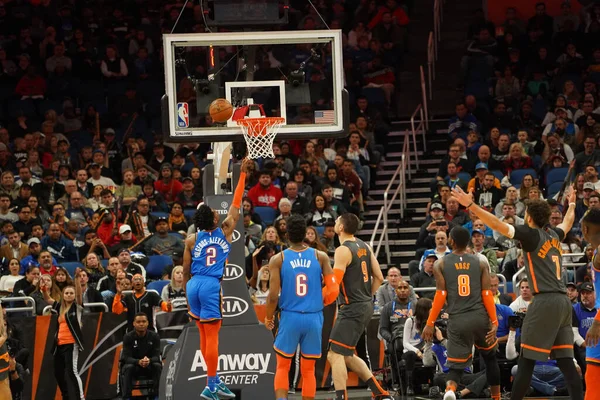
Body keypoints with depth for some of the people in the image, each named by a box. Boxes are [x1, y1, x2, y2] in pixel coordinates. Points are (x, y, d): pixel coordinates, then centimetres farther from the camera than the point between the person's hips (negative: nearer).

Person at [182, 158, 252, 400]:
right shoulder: (225, 231, -2)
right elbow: (236, 204, 5)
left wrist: (187, 298, 17)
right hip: (212, 286, -4)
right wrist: (242, 174, 11)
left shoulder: (191, 241, 5)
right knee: (212, 337, -4)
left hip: (194, 285, 4)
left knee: (205, 336, 12)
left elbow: (185, 272, 7)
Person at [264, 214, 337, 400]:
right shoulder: (320, 257, -1)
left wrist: (268, 318, 10)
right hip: (314, 318, 1)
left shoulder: (278, 259, -5)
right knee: (308, 370, 13)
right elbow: (334, 290, -4)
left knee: (282, 367, 14)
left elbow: (273, 296, -8)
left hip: (290, 317, -1)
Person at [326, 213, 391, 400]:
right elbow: (379, 278, 13)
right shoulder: (364, 246, 10)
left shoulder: (343, 250, -16)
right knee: (347, 355, 19)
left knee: (335, 354, -7)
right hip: (366, 306, 9)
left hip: (352, 308, -9)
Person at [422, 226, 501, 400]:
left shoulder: (440, 264, 5)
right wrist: (494, 322, 0)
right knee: (490, 357, 26)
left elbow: (440, 295, -3)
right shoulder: (481, 263, 7)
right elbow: (487, 294, 0)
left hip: (457, 320, -1)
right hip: (479, 317, 1)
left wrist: (430, 324, 0)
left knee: (456, 366, 2)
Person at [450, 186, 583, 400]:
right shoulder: (553, 235, 16)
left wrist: (471, 205, -17)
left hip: (545, 301, -7)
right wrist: (571, 204, 59)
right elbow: (567, 224, 40)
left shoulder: (531, 234, -4)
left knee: (526, 361, -4)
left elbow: (498, 225, -15)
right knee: (566, 362, 5)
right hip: (564, 301, 7)